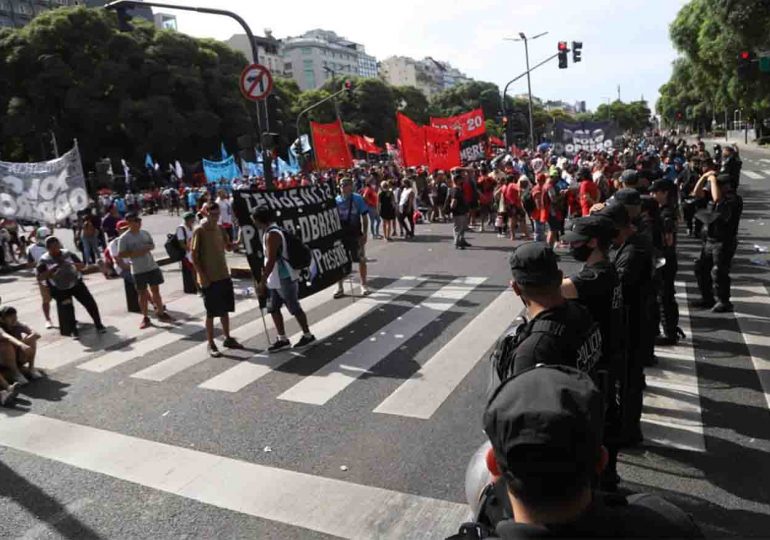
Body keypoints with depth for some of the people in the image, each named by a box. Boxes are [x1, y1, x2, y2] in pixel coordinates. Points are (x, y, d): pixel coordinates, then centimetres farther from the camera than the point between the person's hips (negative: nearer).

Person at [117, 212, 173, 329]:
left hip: (152, 266, 4)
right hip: (138, 270, -4)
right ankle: (145, 318, 16)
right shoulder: (124, 238, -10)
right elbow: (120, 254, -11)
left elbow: (152, 245, 16)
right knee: (142, 293, 5)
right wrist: (134, 253, -21)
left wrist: (148, 247, -7)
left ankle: (161, 313, 22)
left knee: (156, 290, 11)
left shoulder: (145, 233, 5)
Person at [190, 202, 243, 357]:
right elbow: (194, 255, -13)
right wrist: (202, 276, -17)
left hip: (224, 275, 7)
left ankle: (228, 339, 28)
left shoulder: (220, 229, 7)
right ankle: (211, 345, 13)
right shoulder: (199, 231, -12)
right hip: (208, 278, -6)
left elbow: (228, 247, 17)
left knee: (225, 309, 15)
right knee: (211, 312, 2)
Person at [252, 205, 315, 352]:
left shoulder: (272, 234, -21)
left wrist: (262, 281, -21)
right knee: (273, 309, 11)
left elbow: (271, 261, -25)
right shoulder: (269, 231, 10)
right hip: (275, 279, 10)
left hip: (284, 279, -10)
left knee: (295, 309, 4)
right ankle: (282, 339, 20)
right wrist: (266, 279, 21)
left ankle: (308, 335, 19)